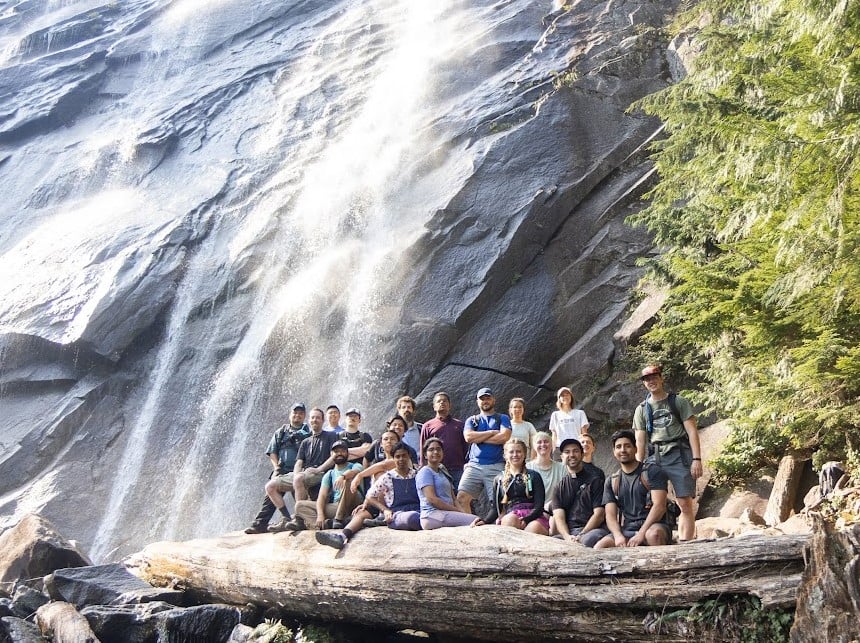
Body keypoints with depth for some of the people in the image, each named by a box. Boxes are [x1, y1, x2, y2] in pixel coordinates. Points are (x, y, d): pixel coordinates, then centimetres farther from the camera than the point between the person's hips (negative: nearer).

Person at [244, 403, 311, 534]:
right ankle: (260, 524, -11)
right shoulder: (281, 432, 15)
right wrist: (277, 468, -2)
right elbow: (272, 452, 12)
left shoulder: (308, 433, 10)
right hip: (281, 471, 1)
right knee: (271, 495, -8)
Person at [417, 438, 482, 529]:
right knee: (476, 520, -26)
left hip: (446, 513, 8)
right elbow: (431, 499, -12)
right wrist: (458, 511, -12)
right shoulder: (425, 472, 1)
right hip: (433, 515, -8)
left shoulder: (443, 473, 27)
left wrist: (462, 511, -3)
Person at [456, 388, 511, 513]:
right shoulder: (472, 420, 20)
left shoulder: (502, 418, 14)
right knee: (462, 498, -14)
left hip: (496, 466, -2)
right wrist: (492, 432, -1)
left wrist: (479, 438, 0)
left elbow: (504, 437, -6)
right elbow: (468, 437, -1)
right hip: (474, 465, 2)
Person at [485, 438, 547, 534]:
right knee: (511, 519, -36)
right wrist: (485, 521, -4)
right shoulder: (499, 479, 21)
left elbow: (539, 506, 5)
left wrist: (526, 519, -16)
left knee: (535, 528, -38)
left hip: (533, 516, -2)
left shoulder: (534, 476, 15)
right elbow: (495, 508, 18)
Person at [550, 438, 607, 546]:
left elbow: (599, 514, 2)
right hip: (567, 533, 3)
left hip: (591, 529, -2)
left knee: (588, 540, -40)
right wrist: (567, 537, -16)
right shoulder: (559, 487, 20)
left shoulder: (595, 480, 11)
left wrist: (581, 535, -12)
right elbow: (559, 517, 6)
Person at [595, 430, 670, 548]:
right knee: (599, 548, -26)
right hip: (626, 531, 3)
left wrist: (641, 534, -19)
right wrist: (618, 536, -14)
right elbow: (610, 515, 9)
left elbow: (659, 506, -9)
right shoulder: (611, 482, 17)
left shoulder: (652, 472, 3)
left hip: (651, 527, -3)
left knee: (654, 534, -41)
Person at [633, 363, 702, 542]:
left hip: (679, 455, -3)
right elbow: (640, 442, 14)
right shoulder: (642, 409, 15)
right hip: (654, 458, 3)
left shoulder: (678, 402, 7)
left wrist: (697, 459, -10)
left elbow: (692, 431, 1)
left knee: (685, 504, -8)